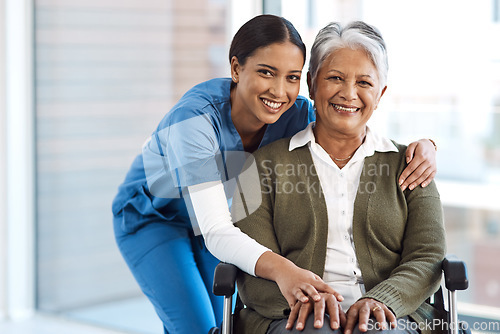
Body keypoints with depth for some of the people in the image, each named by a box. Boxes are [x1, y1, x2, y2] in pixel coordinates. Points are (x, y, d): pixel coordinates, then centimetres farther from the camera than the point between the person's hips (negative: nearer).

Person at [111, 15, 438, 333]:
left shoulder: (295, 114, -25)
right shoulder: (195, 119, -39)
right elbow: (216, 232, -46)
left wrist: (423, 145, -38)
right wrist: (280, 269, -64)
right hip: (152, 217, -5)